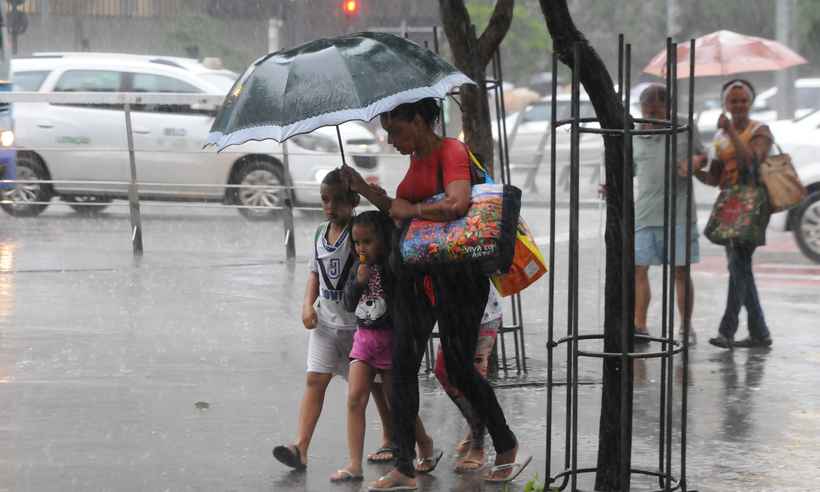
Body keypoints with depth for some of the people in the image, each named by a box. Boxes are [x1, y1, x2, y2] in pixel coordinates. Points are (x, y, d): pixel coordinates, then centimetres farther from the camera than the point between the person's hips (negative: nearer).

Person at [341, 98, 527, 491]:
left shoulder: (451, 151, -12)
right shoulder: (416, 159, 14)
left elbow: (457, 205, -29)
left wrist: (410, 209, -16)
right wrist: (363, 189, 10)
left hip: (455, 274, -8)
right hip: (415, 276, 8)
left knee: (459, 369, -2)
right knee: (402, 364, 2)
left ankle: (507, 449, 20)